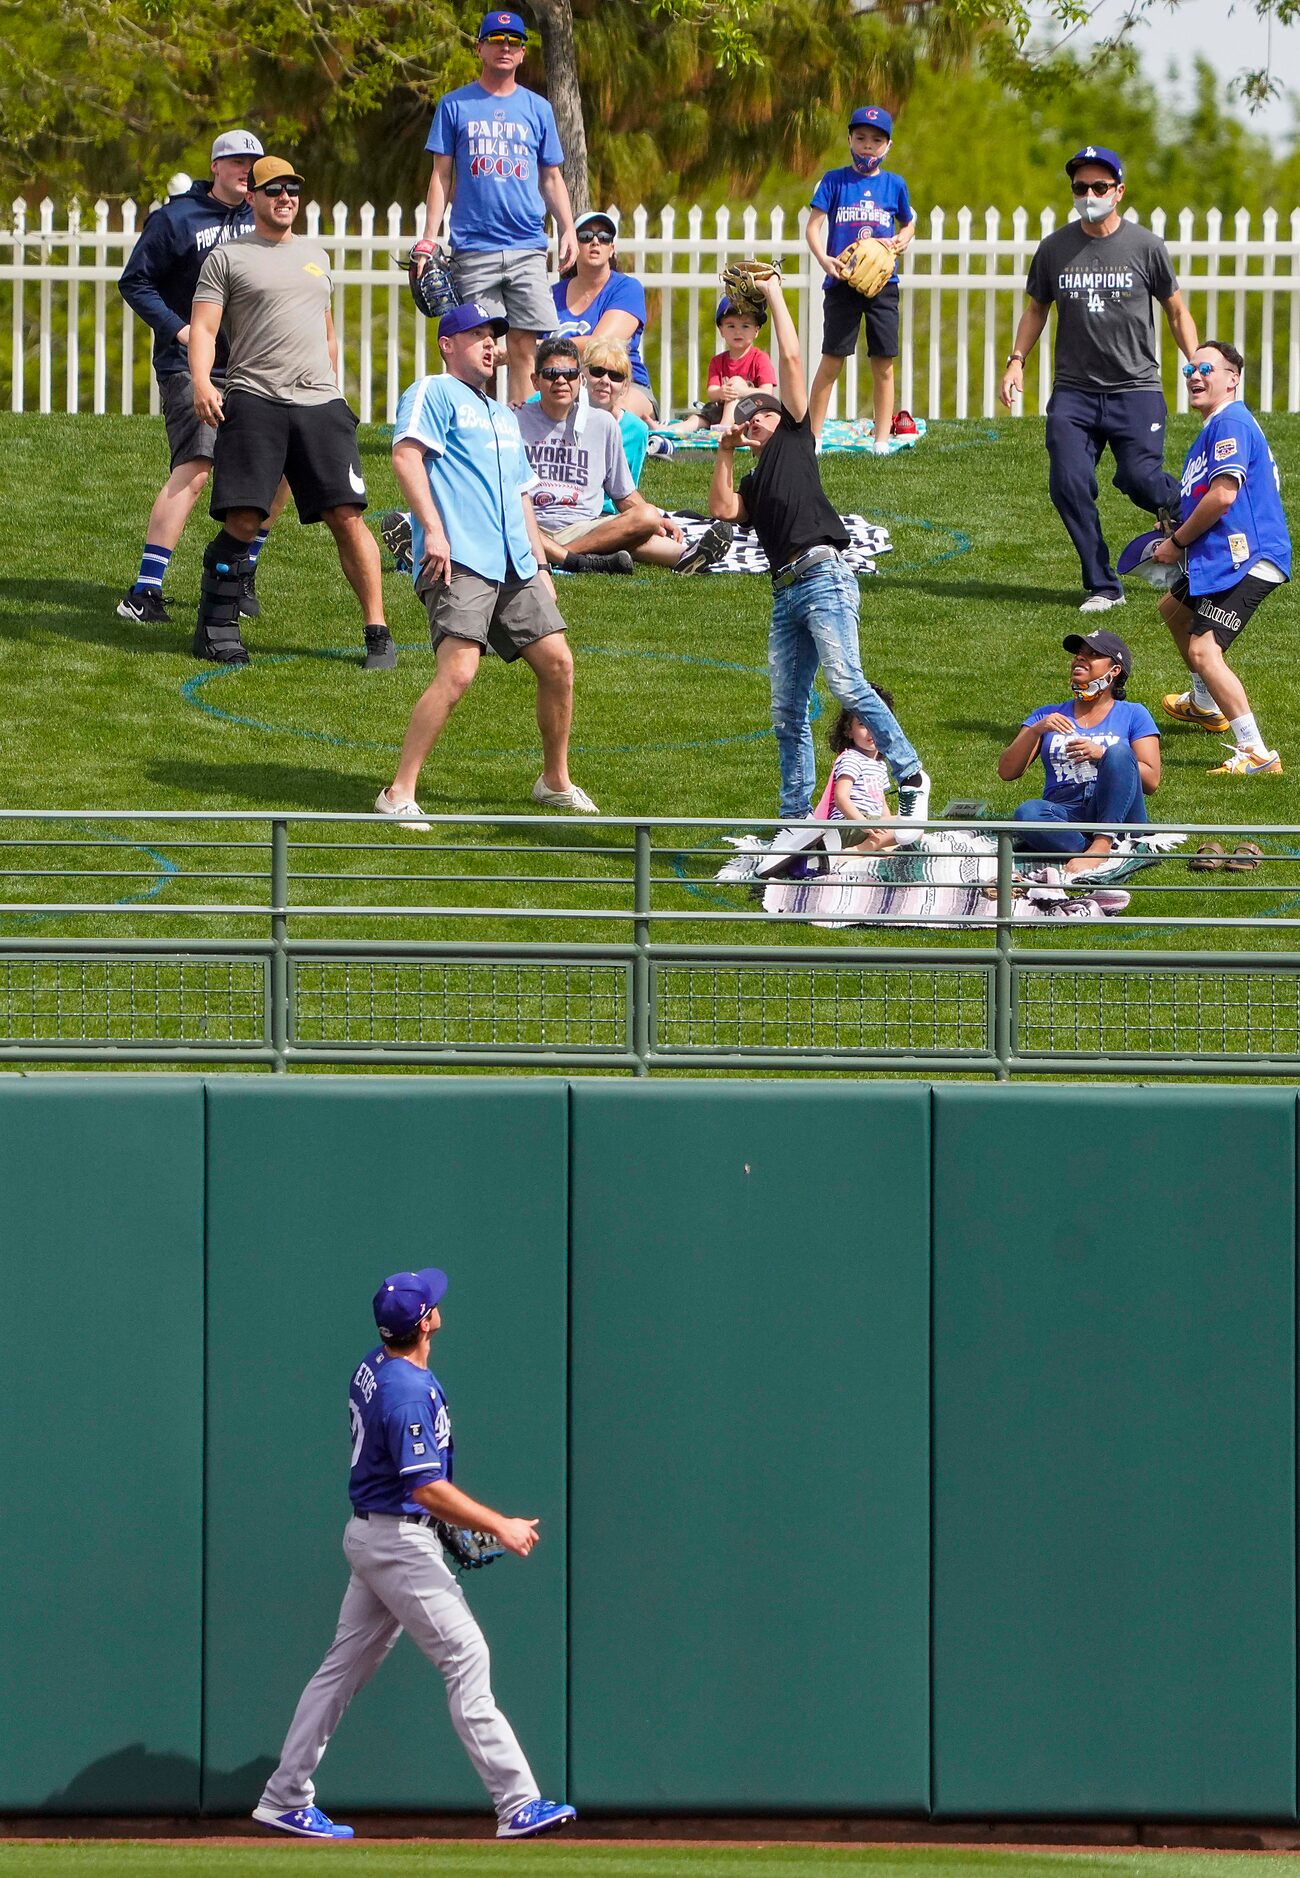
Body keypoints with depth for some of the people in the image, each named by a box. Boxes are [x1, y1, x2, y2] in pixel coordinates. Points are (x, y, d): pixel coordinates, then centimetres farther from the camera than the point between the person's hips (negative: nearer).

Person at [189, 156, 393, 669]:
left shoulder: (315, 256, 22)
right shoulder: (227, 259, 7)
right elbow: (203, 327, -2)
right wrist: (202, 384, -18)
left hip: (319, 402, 3)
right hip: (253, 401, -3)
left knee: (347, 516, -6)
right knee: (242, 520, -10)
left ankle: (377, 632, -3)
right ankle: (216, 626, 5)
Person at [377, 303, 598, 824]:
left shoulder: (504, 418, 30)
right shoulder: (434, 393, 4)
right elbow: (406, 454, -11)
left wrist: (540, 564, 23)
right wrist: (433, 531, -22)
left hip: (514, 567, 8)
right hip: (459, 564, -8)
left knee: (557, 662, 2)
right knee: (458, 670, -21)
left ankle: (555, 781, 20)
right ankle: (399, 794, -18)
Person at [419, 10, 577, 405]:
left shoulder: (537, 109, 14)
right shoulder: (455, 105, 8)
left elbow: (552, 179, 18)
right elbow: (441, 176, 7)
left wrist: (568, 230, 4)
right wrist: (428, 239, -2)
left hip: (527, 249, 1)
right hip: (473, 249, -1)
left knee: (525, 343, -5)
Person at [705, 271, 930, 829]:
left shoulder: (795, 436, 15)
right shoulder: (753, 483, 29)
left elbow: (791, 359, 11)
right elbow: (722, 509, 10)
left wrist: (774, 295, 17)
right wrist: (725, 451, 14)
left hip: (824, 577, -8)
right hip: (786, 592, 8)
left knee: (846, 684, -21)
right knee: (788, 712, 7)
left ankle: (910, 777, -22)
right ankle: (795, 816, 11)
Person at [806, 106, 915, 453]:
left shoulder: (894, 184, 8)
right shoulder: (834, 180, 2)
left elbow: (908, 224, 22)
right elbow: (813, 226, -2)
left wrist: (901, 241, -1)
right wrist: (823, 259, -20)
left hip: (882, 284, 2)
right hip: (842, 282, -2)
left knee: (883, 365, 2)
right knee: (831, 361, -3)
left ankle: (881, 441, 8)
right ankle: (811, 437, 3)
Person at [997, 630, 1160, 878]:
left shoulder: (1133, 715, 15)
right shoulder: (1047, 715, 23)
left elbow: (1151, 781, 2)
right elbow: (1007, 772, 12)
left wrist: (1102, 755, -12)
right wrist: (1035, 731, -5)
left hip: (1115, 815, -1)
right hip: (1063, 812, 1)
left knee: (1119, 750, -29)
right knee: (1027, 813, -33)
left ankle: (1103, 843, -41)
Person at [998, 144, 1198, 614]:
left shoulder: (1146, 247, 1)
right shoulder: (1054, 249, 6)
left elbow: (1177, 312, 9)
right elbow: (1036, 309, 19)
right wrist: (1016, 361, 6)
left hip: (1135, 390, -2)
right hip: (1073, 393, 2)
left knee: (1139, 479, -14)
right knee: (1069, 485, -10)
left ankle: (1183, 507, 22)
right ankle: (1102, 587, 1)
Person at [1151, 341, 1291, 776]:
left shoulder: (1231, 424, -16)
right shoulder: (1215, 427, 18)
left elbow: (1223, 495, -25)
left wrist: (1178, 542, -12)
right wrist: (1179, 526, 12)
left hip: (1245, 560, -12)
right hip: (1221, 559, 12)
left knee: (1203, 651, -22)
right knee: (1174, 609, 34)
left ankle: (1256, 753, -25)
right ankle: (1204, 705, 53)